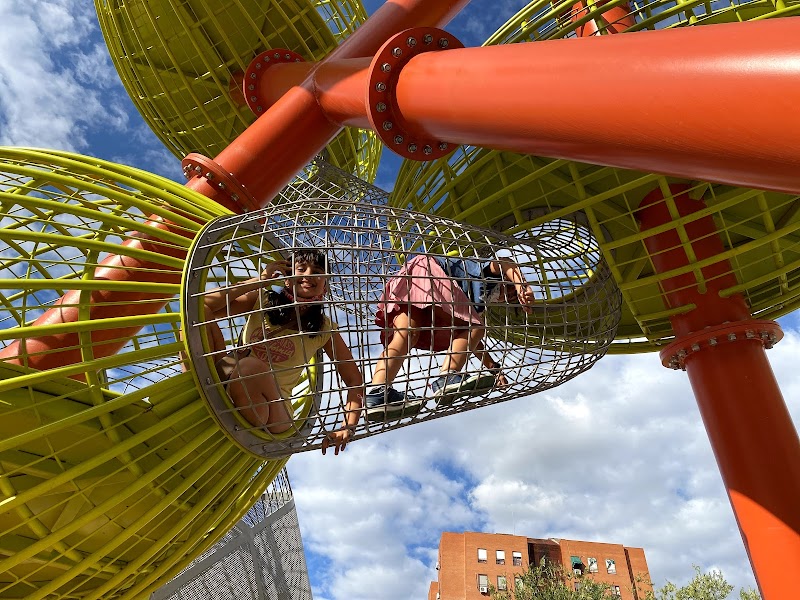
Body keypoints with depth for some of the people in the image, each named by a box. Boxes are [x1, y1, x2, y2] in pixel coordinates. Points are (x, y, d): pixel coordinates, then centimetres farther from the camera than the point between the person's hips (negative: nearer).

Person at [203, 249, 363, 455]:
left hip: (269, 407, -2)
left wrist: (348, 428, -15)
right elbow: (202, 303, -10)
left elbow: (354, 380, 0)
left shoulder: (324, 329, 0)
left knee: (250, 367, -38)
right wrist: (259, 281, -14)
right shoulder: (262, 300, 3)